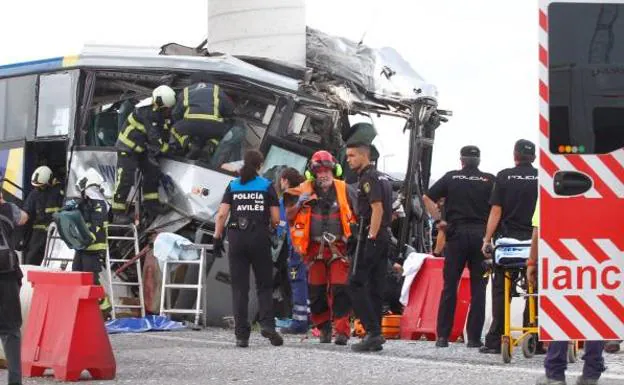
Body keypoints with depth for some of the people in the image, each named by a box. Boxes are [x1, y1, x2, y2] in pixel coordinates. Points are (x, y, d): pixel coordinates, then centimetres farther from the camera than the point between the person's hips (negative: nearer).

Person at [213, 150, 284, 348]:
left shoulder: (233, 186, 8)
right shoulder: (266, 186, 3)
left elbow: (222, 214, -1)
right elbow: (275, 219, 0)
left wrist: (217, 237, 4)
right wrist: (270, 225, 21)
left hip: (236, 237, 1)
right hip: (260, 237, -1)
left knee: (239, 287, 4)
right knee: (264, 285, 9)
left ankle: (242, 335, 1)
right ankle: (267, 324, -11)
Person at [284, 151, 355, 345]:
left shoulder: (343, 190, 6)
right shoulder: (305, 190, 6)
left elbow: (356, 215, 16)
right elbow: (289, 215, 10)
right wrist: (299, 204, -9)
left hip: (338, 247, -2)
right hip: (315, 248, 2)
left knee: (340, 289, -10)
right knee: (317, 290, 4)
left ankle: (342, 330, -8)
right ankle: (324, 329, 18)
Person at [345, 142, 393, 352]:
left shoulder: (368, 178, -11)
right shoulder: (382, 177, 20)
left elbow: (377, 209, -20)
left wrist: (371, 236, -22)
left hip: (371, 236, -10)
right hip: (384, 236, 10)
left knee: (357, 284, -9)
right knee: (375, 286, 9)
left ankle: (372, 331, -16)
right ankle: (375, 335, 9)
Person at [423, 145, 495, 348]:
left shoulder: (451, 178, 5)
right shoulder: (490, 180, 2)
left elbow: (427, 198, -1)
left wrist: (438, 220, 4)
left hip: (456, 234, 1)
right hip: (480, 234, 0)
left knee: (449, 286, 5)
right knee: (478, 287, 5)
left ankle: (442, 336, 2)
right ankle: (474, 337, 3)